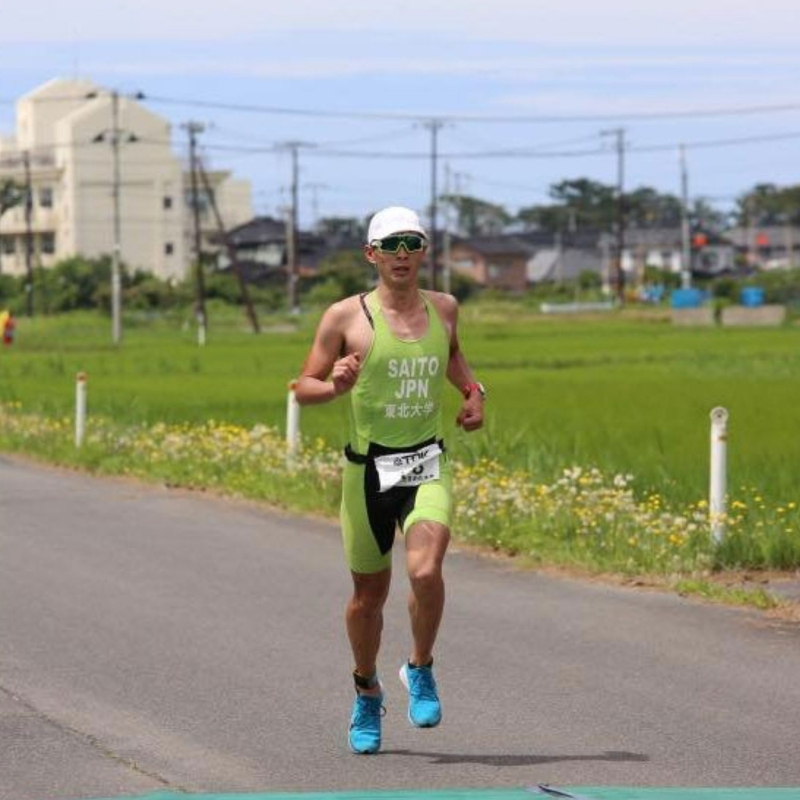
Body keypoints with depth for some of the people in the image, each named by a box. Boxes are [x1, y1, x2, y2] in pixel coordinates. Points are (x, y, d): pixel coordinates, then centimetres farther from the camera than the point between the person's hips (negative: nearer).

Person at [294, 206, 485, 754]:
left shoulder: (444, 309, 7)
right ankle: (367, 693, 34)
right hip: (368, 468, -1)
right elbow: (303, 389, 0)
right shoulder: (346, 317, -4)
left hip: (428, 466, 1)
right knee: (369, 593, 9)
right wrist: (335, 385, -21)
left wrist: (473, 390, 12)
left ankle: (421, 669, 3)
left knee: (426, 571, -23)